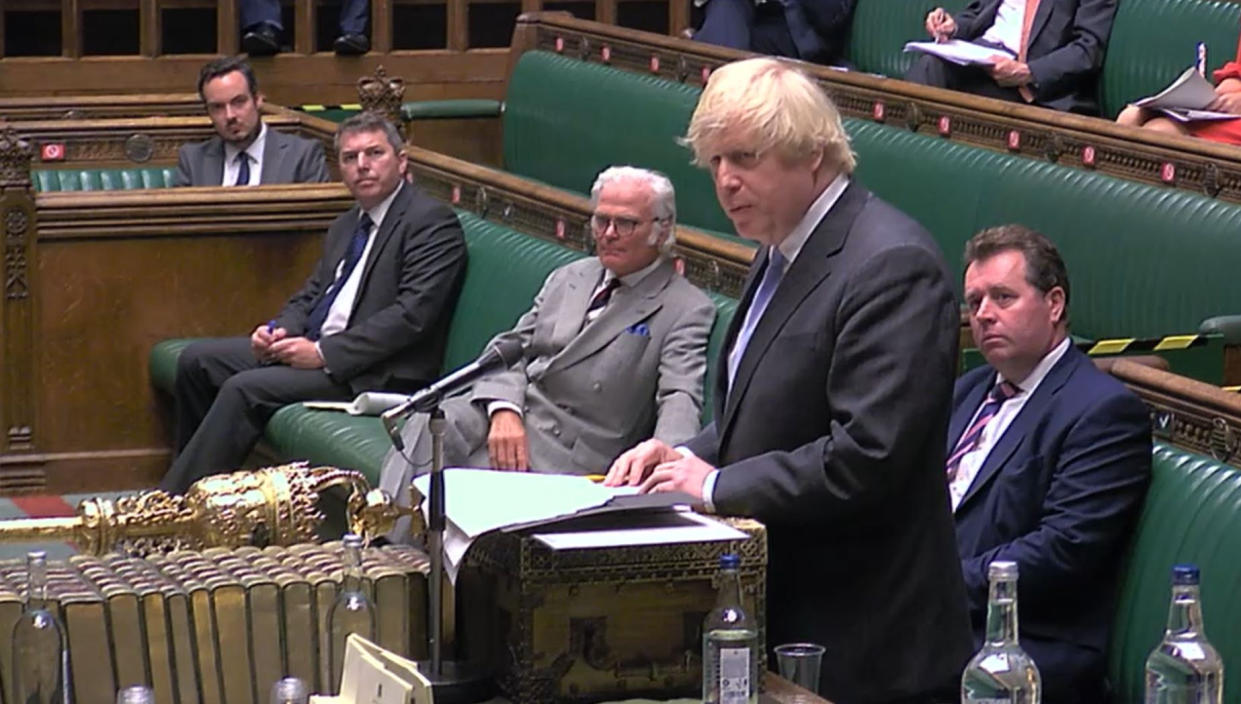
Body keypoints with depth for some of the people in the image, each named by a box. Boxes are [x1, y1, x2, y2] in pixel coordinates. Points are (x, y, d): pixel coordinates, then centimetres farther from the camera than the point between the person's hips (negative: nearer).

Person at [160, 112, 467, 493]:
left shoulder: (433, 222, -11)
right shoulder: (346, 225, 18)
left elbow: (412, 314, -20)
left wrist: (324, 353, -21)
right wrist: (281, 330, -1)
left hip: (376, 373, -9)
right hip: (315, 346, 9)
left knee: (244, 388, -23)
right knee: (197, 360, 3)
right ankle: (191, 482, 12)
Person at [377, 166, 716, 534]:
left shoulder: (687, 310, 1)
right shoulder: (569, 278, 22)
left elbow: (680, 397, -12)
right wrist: (504, 410, -9)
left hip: (574, 447, -5)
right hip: (508, 410, 5)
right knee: (426, 427, -26)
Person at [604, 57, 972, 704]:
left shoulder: (891, 265, -19)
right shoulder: (782, 251, 12)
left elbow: (868, 455, -26)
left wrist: (718, 485, -17)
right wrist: (687, 456, 3)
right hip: (777, 614, 9)